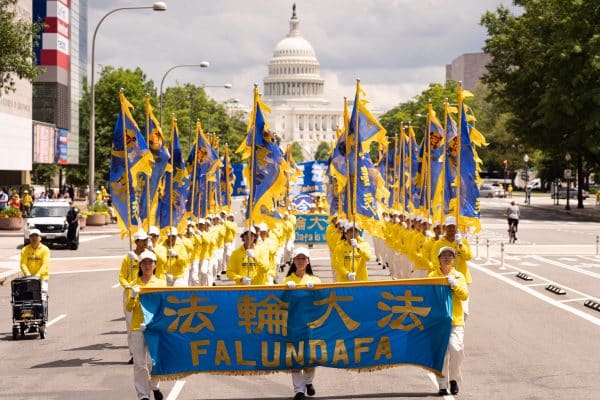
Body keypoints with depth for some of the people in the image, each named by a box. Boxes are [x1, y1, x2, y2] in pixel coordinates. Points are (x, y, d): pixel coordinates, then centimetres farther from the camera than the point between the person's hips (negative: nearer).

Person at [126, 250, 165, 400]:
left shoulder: (161, 283, 9)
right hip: (138, 326, 0)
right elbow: (129, 308, 2)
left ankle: (154, 386, 24)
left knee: (153, 361, -3)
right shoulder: (135, 284, 7)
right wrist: (133, 295, -14)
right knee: (139, 362, 0)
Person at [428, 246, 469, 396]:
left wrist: (455, 285, -12)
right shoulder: (432, 276, 6)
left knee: (455, 349, -16)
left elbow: (465, 296, -1)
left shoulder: (459, 276, 9)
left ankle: (454, 378, 7)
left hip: (456, 320, 0)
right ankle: (442, 385, 8)